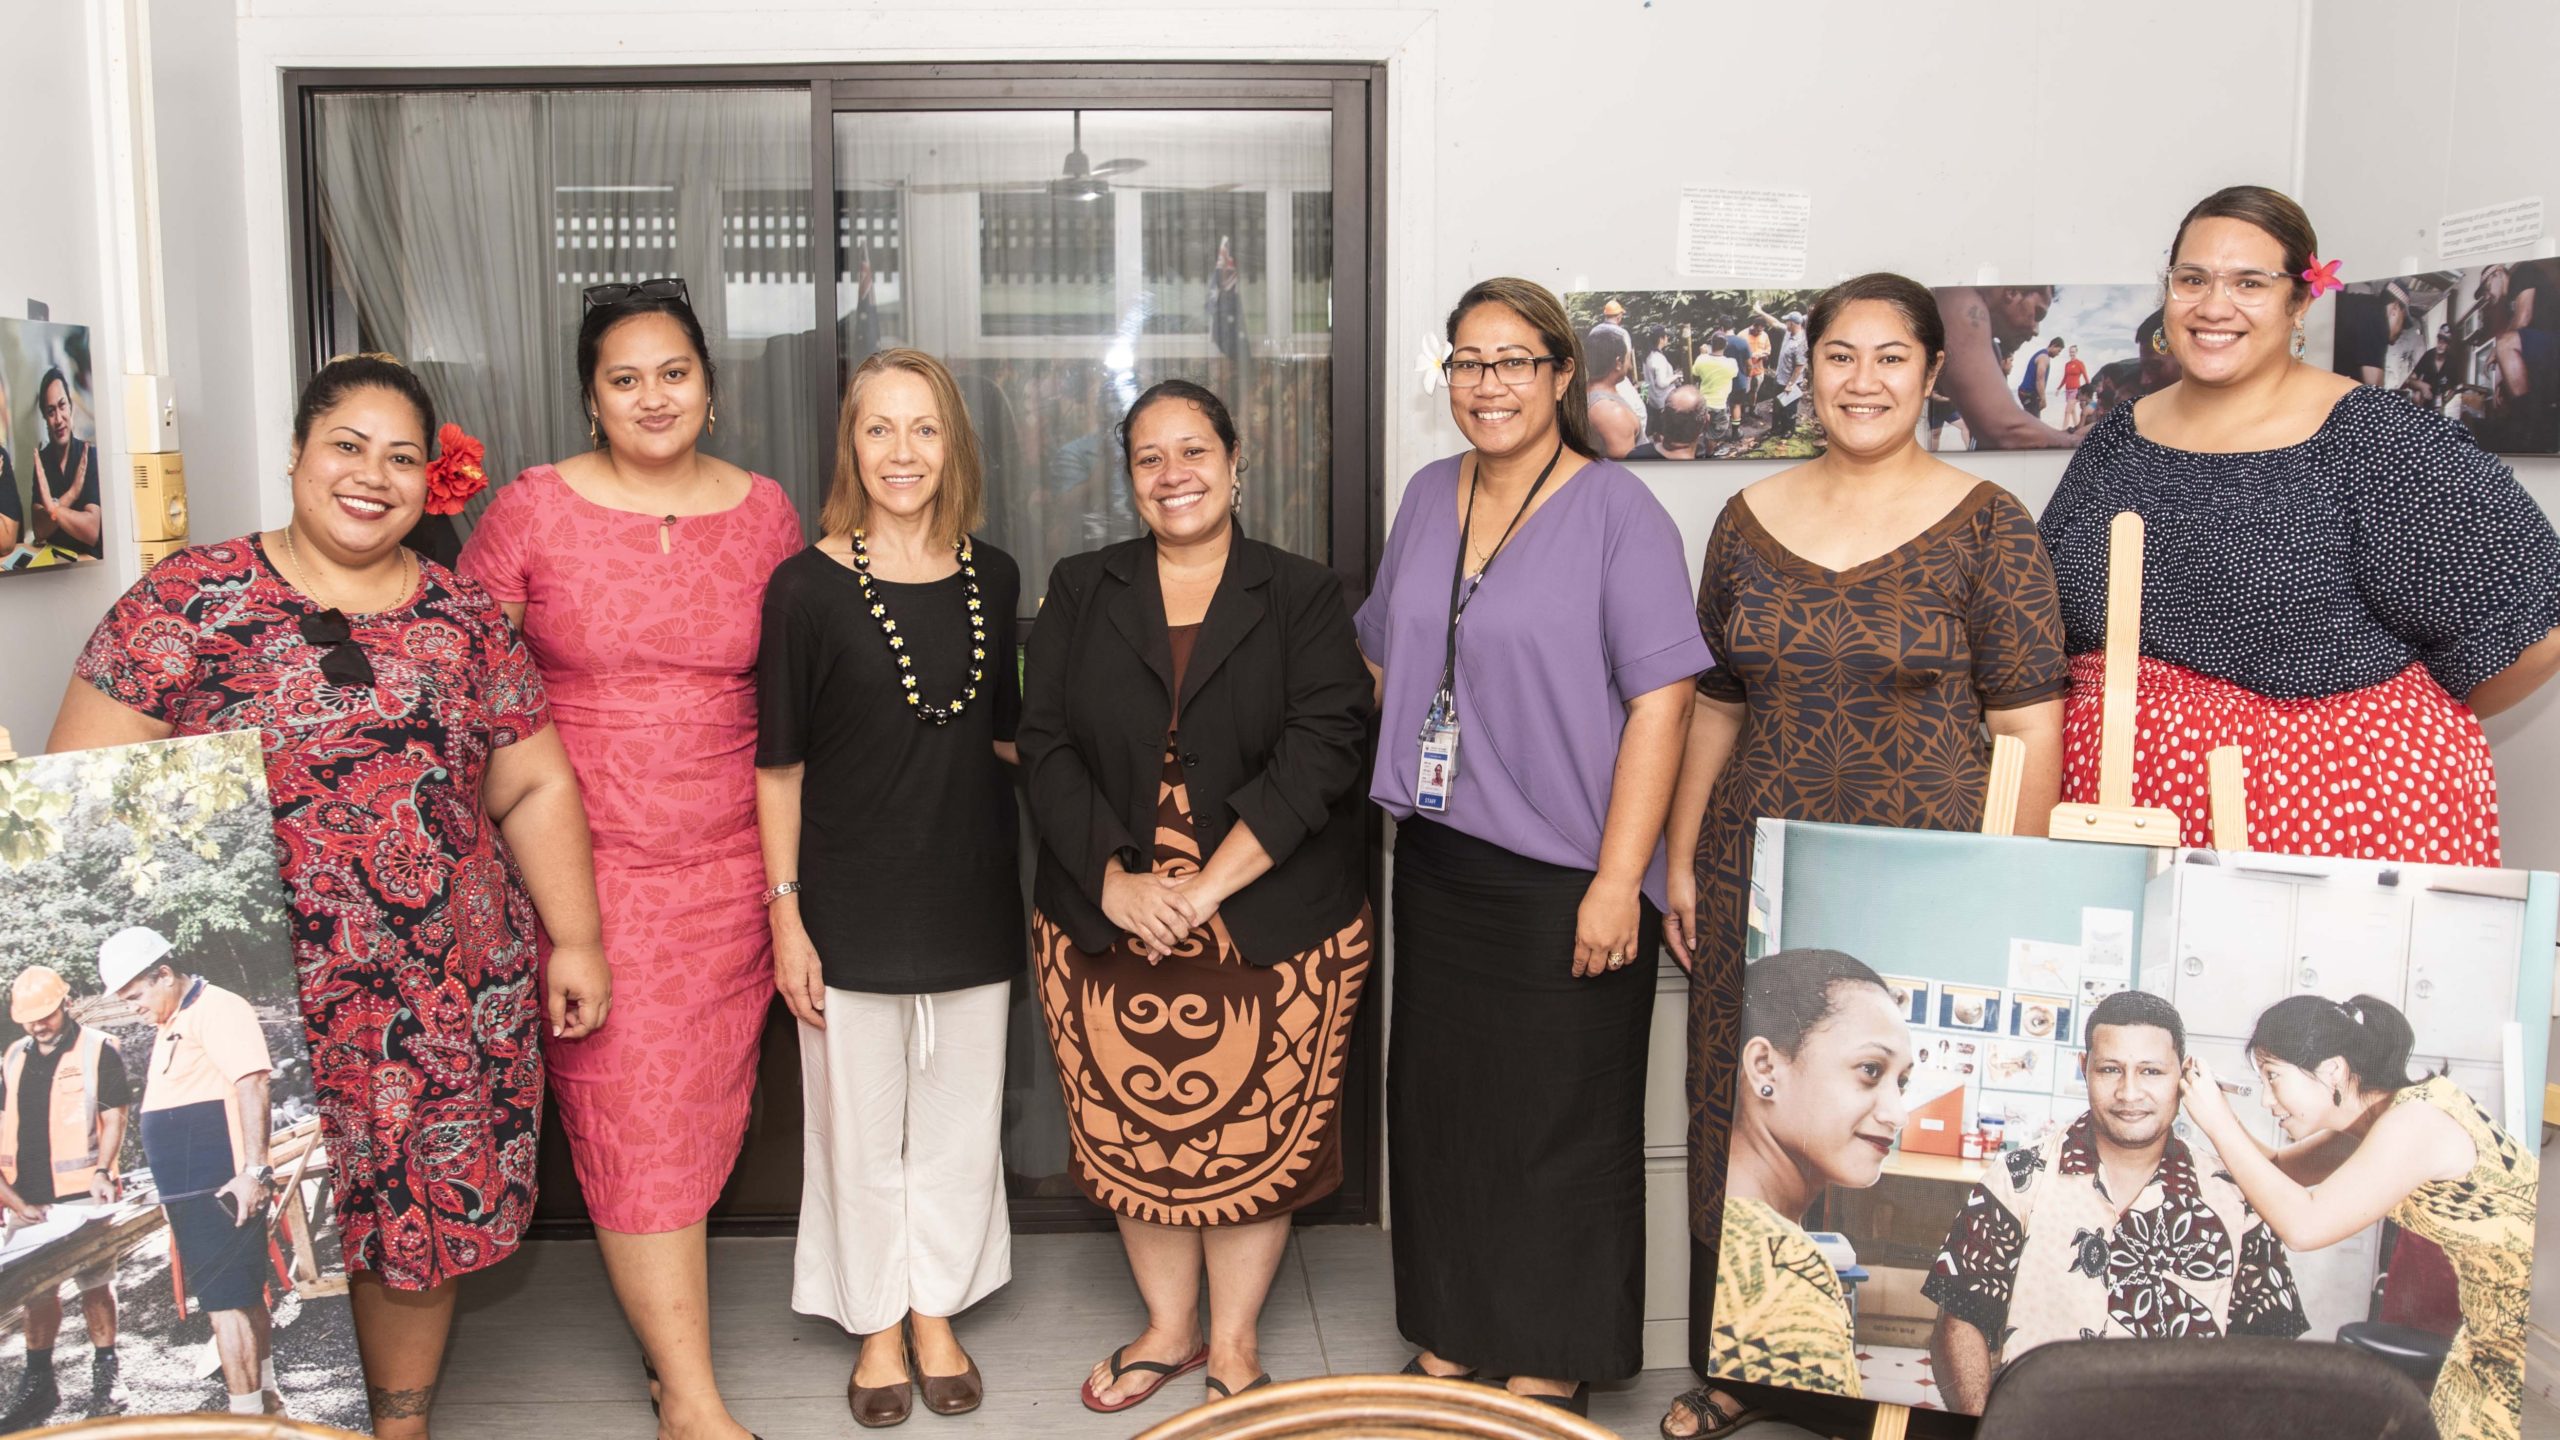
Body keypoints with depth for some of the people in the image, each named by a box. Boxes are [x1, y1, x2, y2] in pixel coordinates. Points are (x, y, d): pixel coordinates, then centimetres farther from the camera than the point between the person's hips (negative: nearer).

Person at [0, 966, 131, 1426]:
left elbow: (113, 1118, -3)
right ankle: (38, 1381, 18)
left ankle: (106, 1373, 12)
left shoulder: (98, 1050, -1)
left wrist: (102, 1172, -16)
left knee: (94, 1285, 1)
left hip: (82, 1195, -4)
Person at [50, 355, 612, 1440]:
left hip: (446, 1003, 3)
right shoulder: (190, 600, -2)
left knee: (422, 1221, 13)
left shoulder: (468, 619, 8)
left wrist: (576, 938, 6)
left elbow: (535, 790, 11)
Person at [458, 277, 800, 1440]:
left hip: (727, 864, 3)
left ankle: (656, 1301, 33)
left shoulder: (764, 512, 5)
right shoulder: (533, 511, -2)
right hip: (588, 860, -2)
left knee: (704, 1100, 10)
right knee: (631, 1109, -2)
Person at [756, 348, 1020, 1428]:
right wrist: (785, 913, -8)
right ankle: (877, 1327, 29)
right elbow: (778, 765, -6)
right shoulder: (808, 586, -8)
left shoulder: (991, 578, 4)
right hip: (851, 904, -3)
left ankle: (938, 1314, 32)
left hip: (971, 894, 3)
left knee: (959, 1119, 13)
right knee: (861, 1125, 9)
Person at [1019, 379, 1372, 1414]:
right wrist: (1114, 880, -13)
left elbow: (1324, 747, -11)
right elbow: (1046, 746, 1)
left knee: (1258, 1133, 6)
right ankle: (1168, 1328, 32)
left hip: (1273, 929, -2)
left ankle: (1234, 1342, 27)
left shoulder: (1300, 597, 1)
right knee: (1133, 1131, 11)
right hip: (1107, 922, 2)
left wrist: (1212, 885, -18)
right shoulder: (1080, 592, 7)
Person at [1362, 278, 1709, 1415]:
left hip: (1564, 880, -6)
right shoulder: (1428, 498, 9)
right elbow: (1385, 659, 21)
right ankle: (1446, 1348, 31)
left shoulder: (1617, 511, -10)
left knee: (1555, 1134, 5)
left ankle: (1547, 1375, 22)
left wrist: (1618, 881, -18)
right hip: (1438, 865, 6)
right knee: (1438, 1110, 14)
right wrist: (1404, 784, 13)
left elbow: (1660, 701, -15)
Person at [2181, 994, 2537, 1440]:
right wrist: (2214, 1108, -7)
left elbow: (2303, 1225, -35)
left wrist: (2218, 1122, -27)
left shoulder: (2416, 1122, -27)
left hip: (2529, 1331, -8)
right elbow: (2278, 1168, 10)